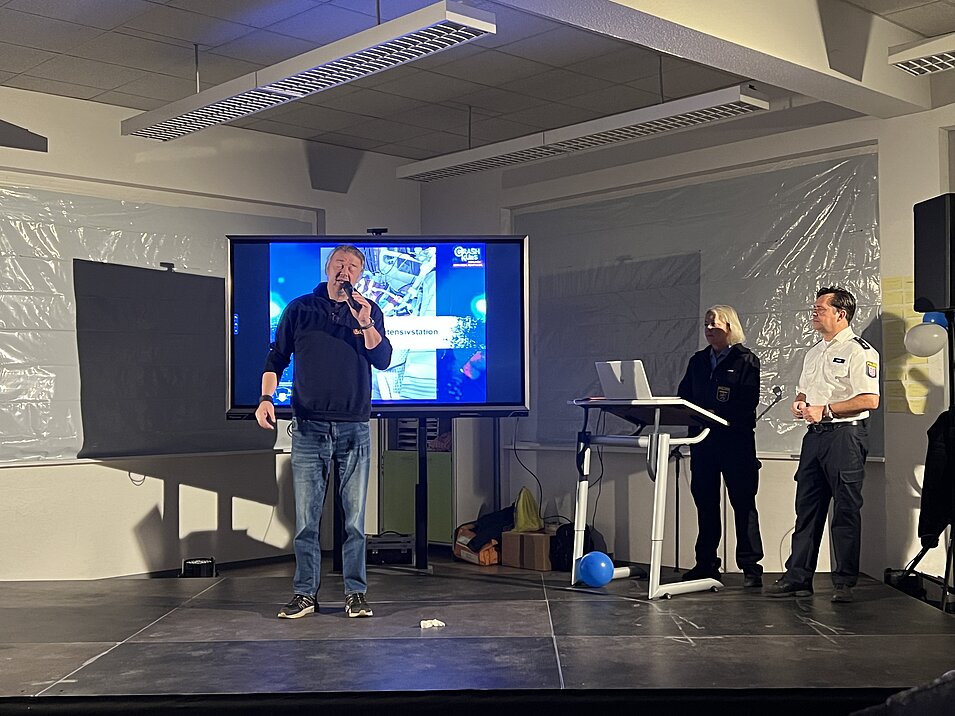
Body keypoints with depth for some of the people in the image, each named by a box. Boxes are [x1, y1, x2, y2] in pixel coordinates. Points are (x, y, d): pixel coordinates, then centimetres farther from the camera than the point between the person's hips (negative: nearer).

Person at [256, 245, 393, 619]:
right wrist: (266, 398, -4)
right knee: (306, 518, 1)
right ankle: (305, 594, 9)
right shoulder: (300, 308, 8)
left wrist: (365, 323, -15)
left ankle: (355, 594, 10)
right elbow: (276, 358, 10)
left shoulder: (368, 311, 9)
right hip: (309, 427, 0)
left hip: (354, 428, 0)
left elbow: (383, 360, -2)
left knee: (355, 518, 3)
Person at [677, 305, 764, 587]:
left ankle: (751, 567, 1)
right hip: (702, 439, 6)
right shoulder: (698, 360, 17)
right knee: (705, 500, 9)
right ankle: (706, 563, 16)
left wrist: (717, 415, -21)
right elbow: (684, 395, 15)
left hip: (735, 439, -6)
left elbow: (748, 402, -11)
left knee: (742, 501, -3)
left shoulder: (746, 360, -1)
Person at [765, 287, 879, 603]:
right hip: (814, 435, 8)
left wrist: (825, 410, -17)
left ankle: (844, 582, 4)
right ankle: (797, 577, 11)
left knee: (846, 511, -2)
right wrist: (799, 404, 6)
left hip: (845, 436, -8)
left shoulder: (859, 351, -8)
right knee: (807, 507, 7)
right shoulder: (814, 353, 19)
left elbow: (869, 400, -16)